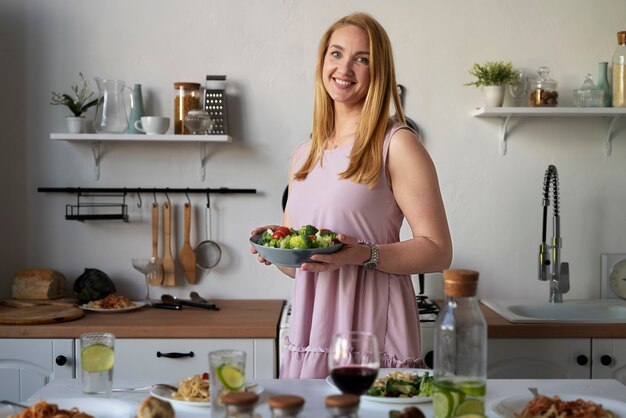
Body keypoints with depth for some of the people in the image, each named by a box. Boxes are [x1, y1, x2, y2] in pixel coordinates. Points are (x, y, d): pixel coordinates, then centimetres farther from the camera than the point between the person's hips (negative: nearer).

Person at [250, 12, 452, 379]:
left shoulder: (397, 145, -4)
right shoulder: (304, 156, 15)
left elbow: (438, 251, -9)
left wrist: (365, 255, -21)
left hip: (373, 333, -5)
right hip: (309, 332, 5)